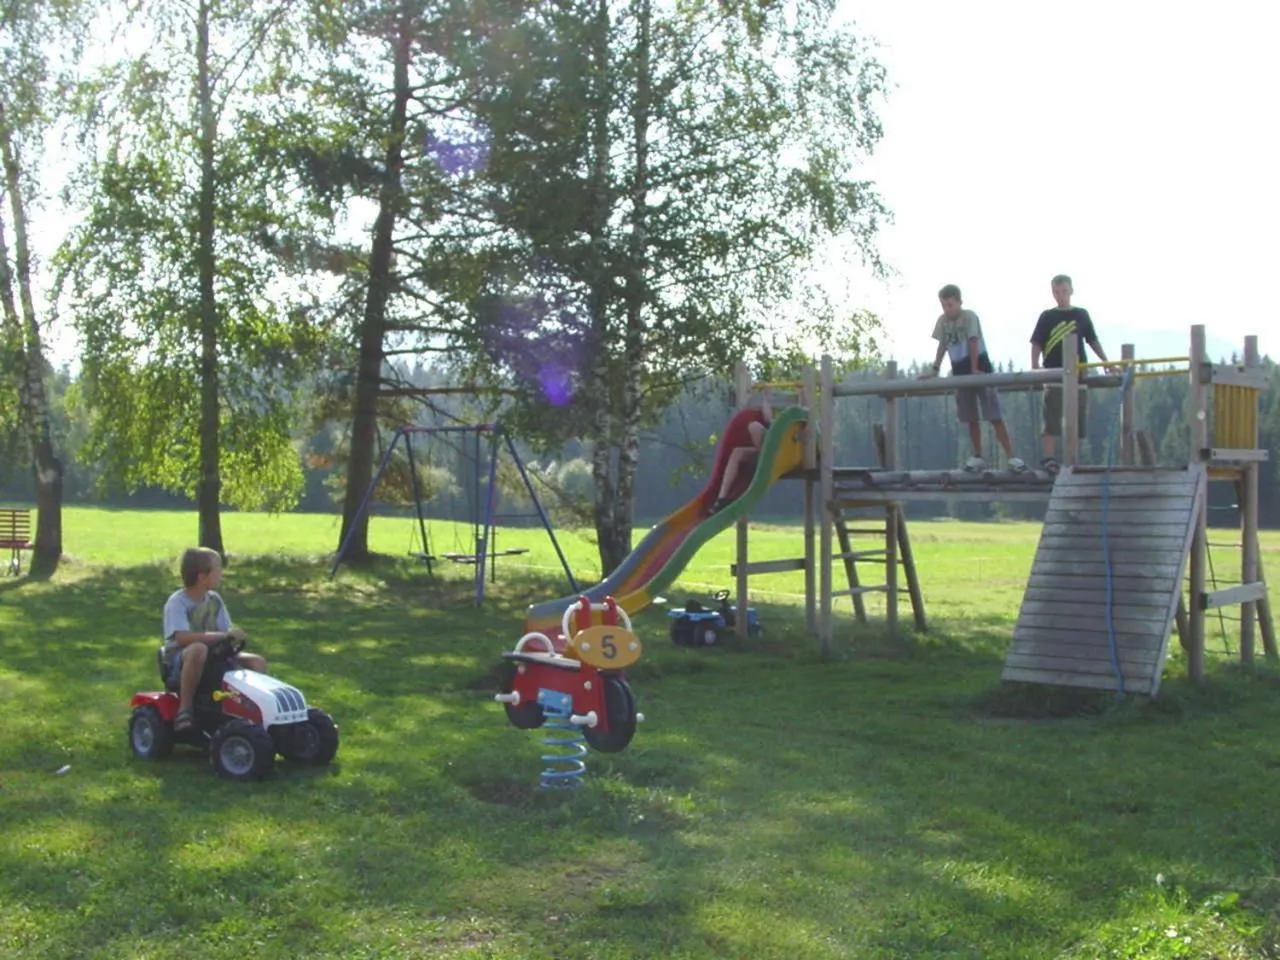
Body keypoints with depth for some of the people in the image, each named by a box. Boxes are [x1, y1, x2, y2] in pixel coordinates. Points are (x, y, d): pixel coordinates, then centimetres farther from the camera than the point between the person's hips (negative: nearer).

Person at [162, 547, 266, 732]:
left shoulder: (214, 599, 6)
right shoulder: (177, 602, -14)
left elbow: (227, 632, 4)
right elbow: (182, 638, -30)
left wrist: (232, 636, -21)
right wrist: (223, 635, -34)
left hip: (213, 660, 6)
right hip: (180, 662, -6)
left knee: (257, 662, -11)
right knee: (198, 649, -41)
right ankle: (184, 708, -28)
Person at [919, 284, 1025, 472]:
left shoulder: (969, 316, -13)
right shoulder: (942, 321, 2)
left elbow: (973, 342, -18)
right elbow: (942, 345, 7)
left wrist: (974, 370, -22)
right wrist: (934, 369, 2)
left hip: (980, 367, -5)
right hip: (960, 372, 5)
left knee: (995, 416, -9)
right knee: (971, 418, 8)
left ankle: (1011, 457, -10)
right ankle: (978, 457, 15)